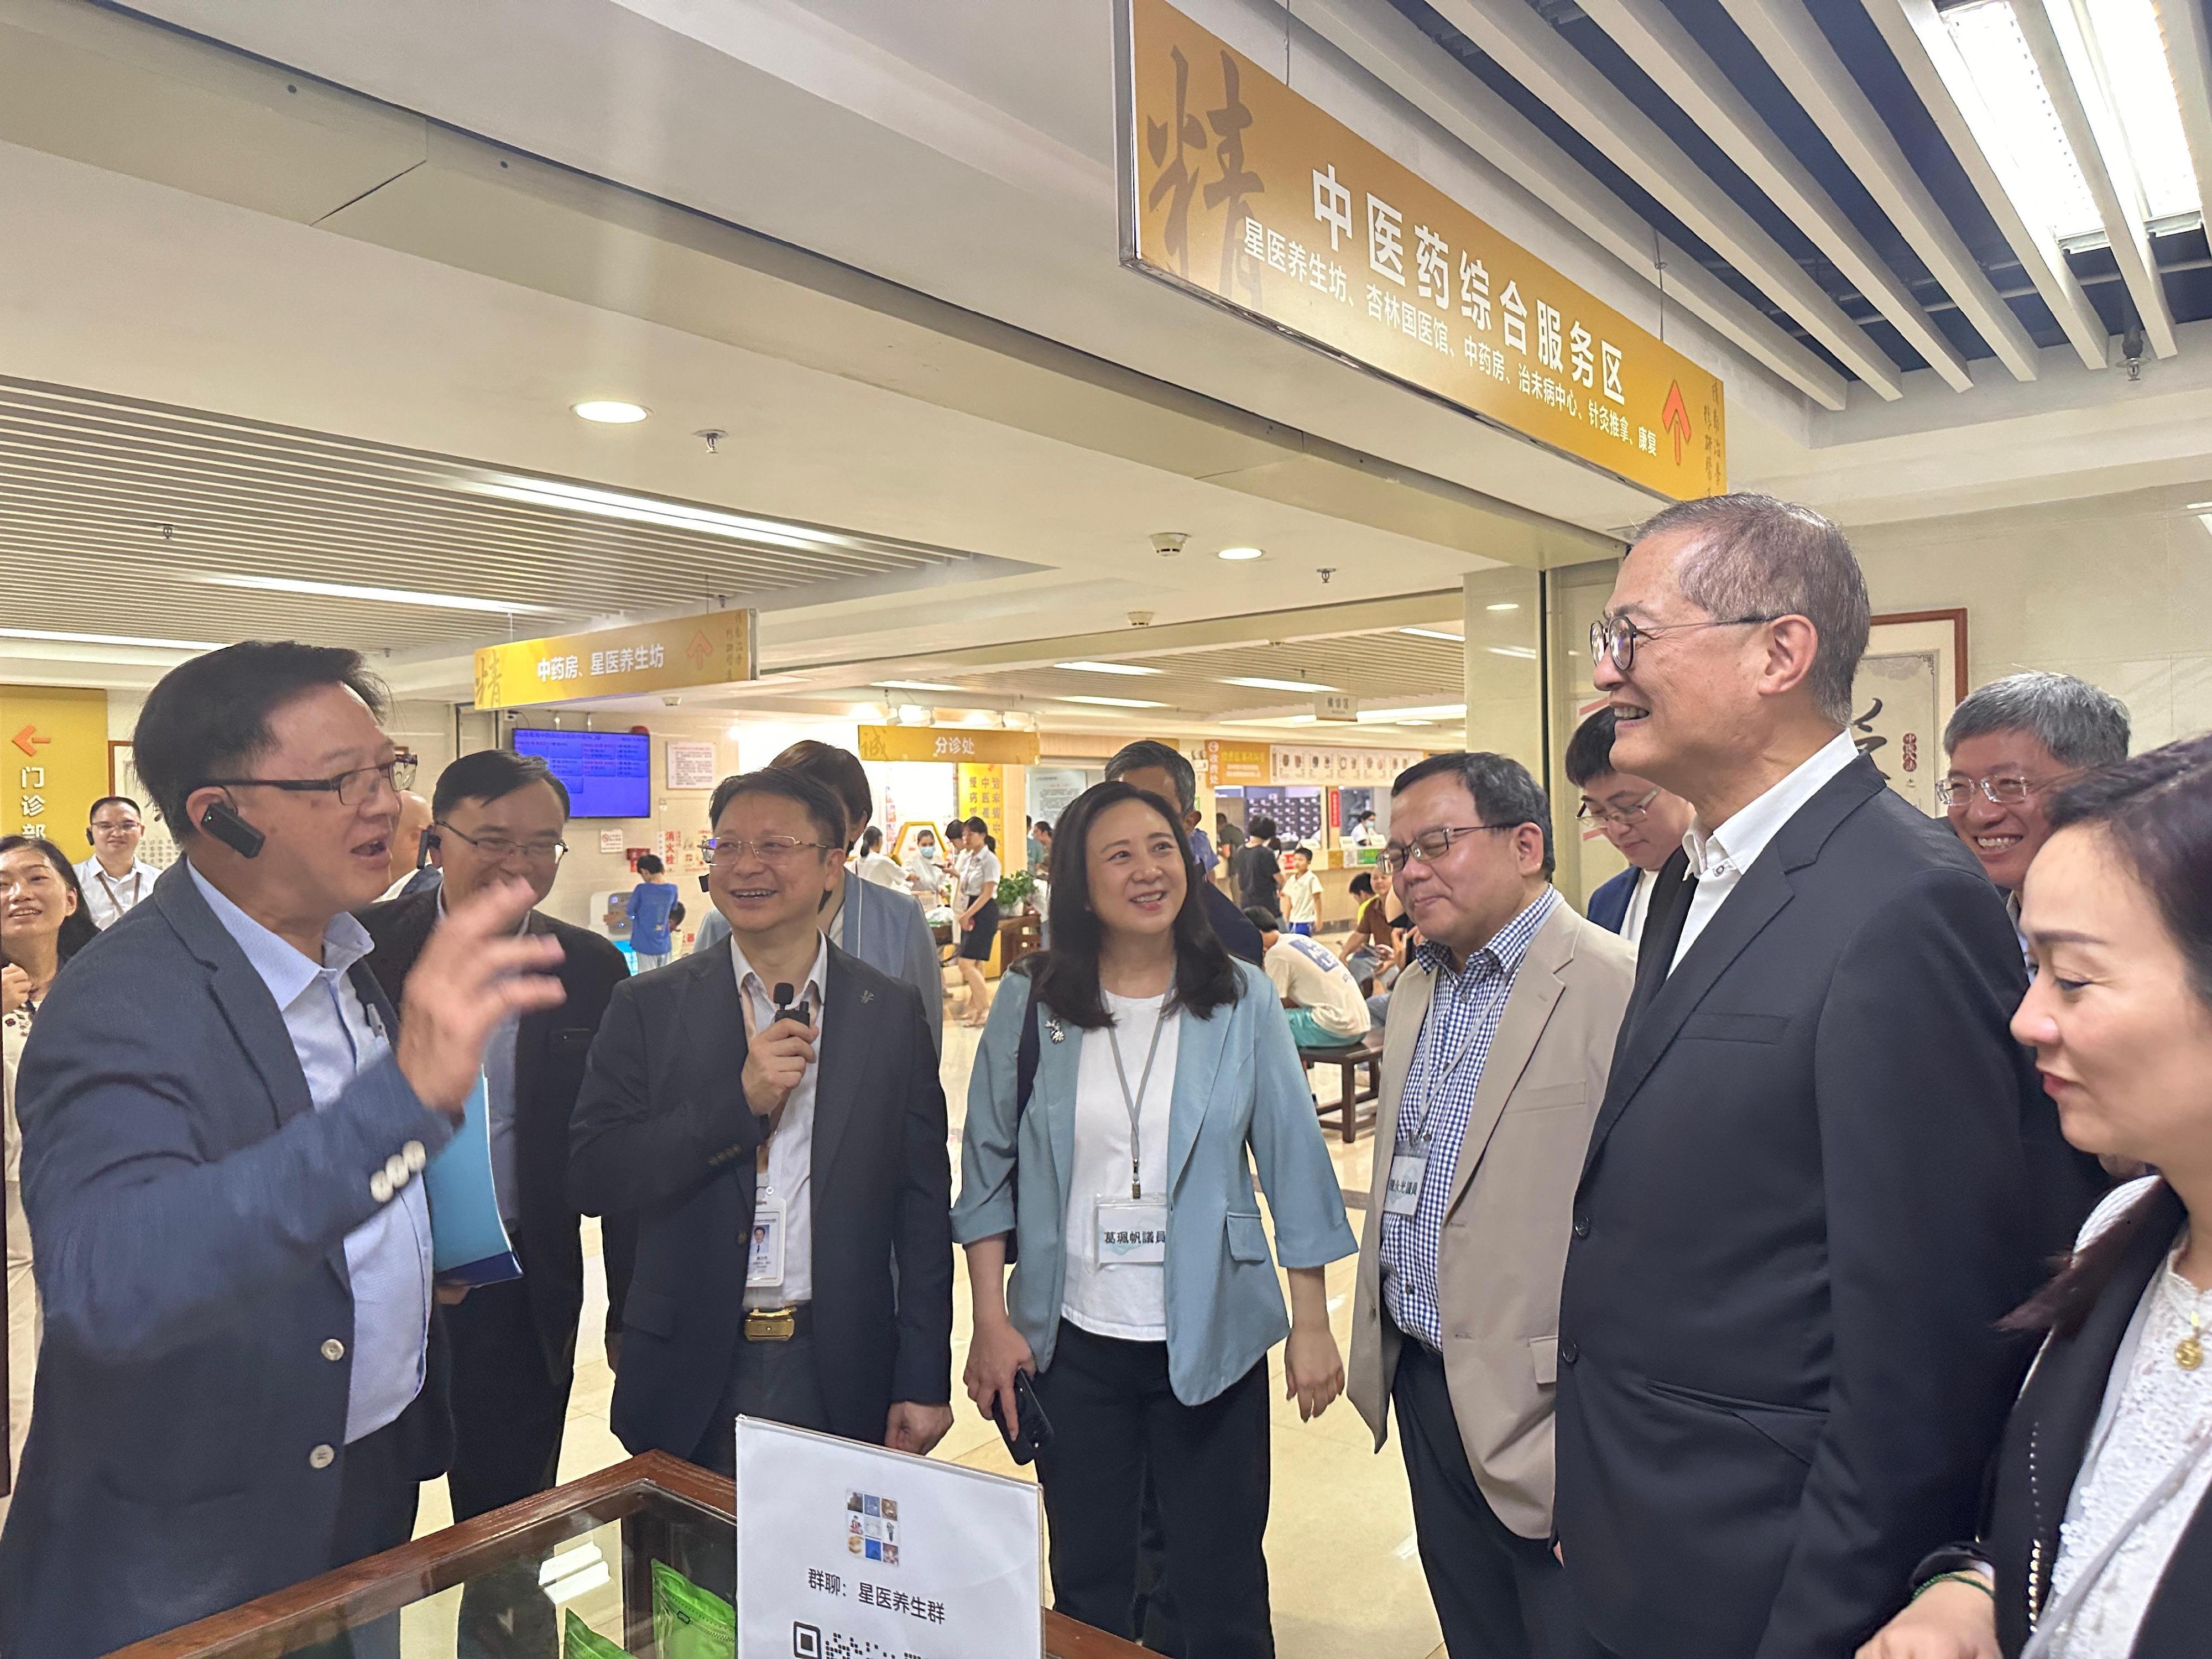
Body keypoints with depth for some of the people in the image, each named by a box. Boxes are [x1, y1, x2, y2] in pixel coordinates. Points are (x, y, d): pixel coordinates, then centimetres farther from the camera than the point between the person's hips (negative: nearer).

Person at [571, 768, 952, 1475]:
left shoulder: (892, 1012, -1)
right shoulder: (649, 1007, -2)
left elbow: (923, 1204, 0)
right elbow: (591, 1178, -9)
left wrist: (924, 1382, -1)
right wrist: (741, 1099, -20)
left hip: (842, 1379, 0)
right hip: (690, 1383, 0)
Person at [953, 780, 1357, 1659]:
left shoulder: (1241, 999, -6)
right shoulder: (1030, 1004, -5)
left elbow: (1293, 1160, -3)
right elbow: (987, 1167, 1)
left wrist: (1312, 1323, -3)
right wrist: (992, 1322, -2)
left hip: (1211, 1340, 0)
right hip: (1072, 1341, 1)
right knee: (1087, 1587, 18)